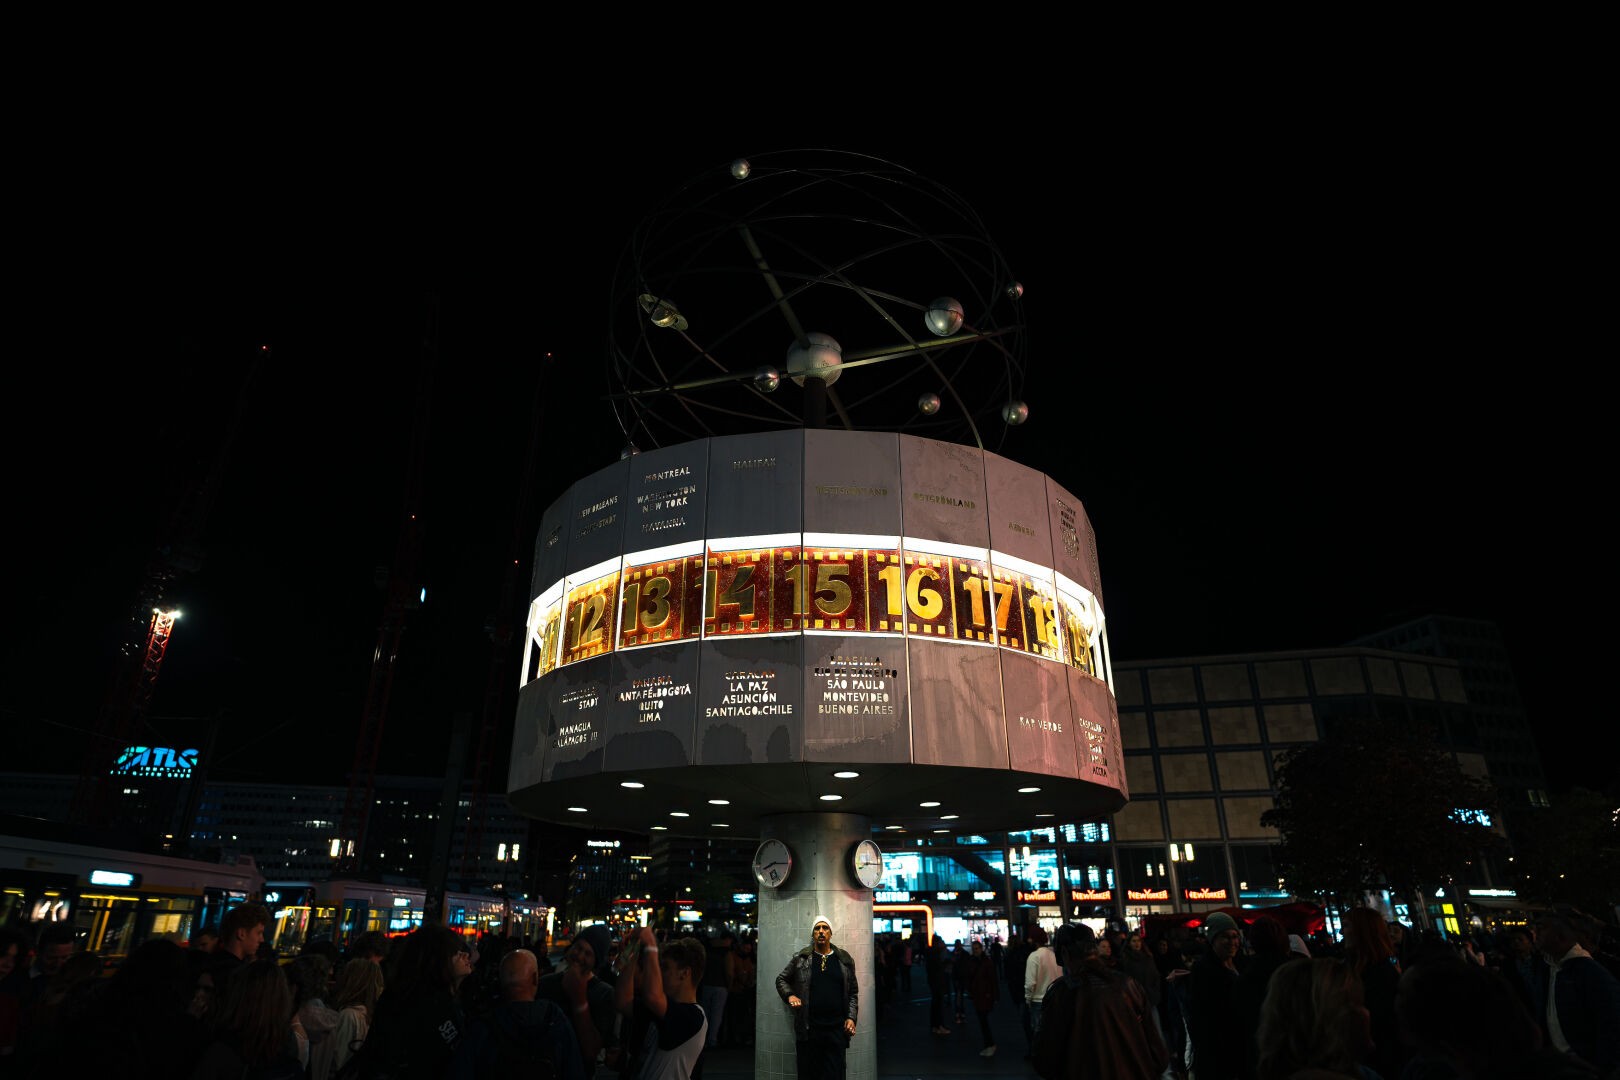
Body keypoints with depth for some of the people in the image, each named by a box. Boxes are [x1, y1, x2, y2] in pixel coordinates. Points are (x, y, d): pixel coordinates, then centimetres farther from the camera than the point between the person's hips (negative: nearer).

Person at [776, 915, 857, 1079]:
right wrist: (790, 995, -5)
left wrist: (851, 1017, 1)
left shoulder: (845, 960, 8)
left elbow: (853, 991, 12)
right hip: (808, 1029, -1)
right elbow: (781, 979, 13)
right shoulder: (799, 958, 4)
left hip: (837, 1029, 1)